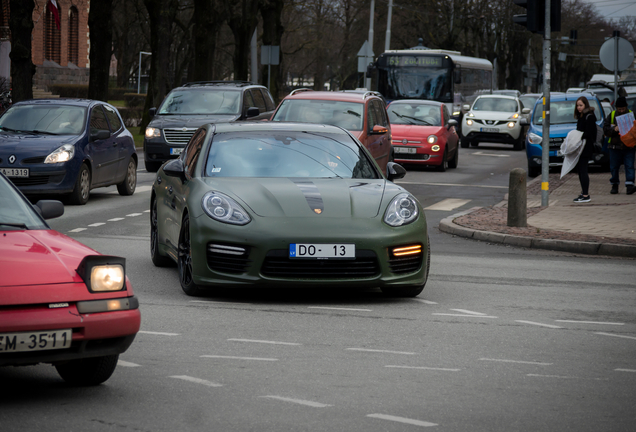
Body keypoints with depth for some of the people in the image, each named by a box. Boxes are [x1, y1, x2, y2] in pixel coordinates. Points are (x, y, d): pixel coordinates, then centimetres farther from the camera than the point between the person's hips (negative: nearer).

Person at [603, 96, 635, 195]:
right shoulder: (611, 116, 5)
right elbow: (605, 129, 1)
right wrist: (614, 129, -17)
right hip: (615, 146, 1)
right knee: (614, 167, 6)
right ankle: (614, 185, 18)